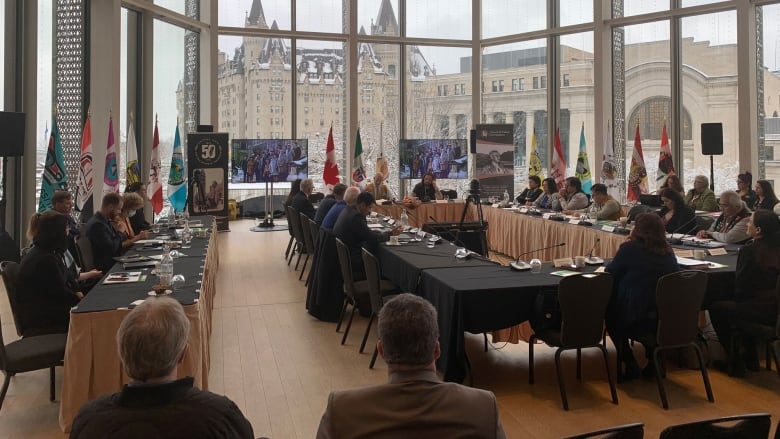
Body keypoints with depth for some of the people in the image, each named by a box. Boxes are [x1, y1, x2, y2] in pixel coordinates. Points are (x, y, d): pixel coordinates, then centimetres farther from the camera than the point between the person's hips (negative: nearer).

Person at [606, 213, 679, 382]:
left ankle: (629, 366, 23)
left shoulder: (630, 248, -12)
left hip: (636, 320, -5)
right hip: (666, 319, 6)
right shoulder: (668, 251, 5)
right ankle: (655, 361, 31)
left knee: (609, 310, 24)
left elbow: (611, 272, -1)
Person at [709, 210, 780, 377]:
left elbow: (740, 285, -8)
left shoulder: (749, 250, -16)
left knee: (716, 309, 10)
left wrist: (736, 299, 11)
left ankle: (734, 361, 18)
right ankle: (750, 358, 39)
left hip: (763, 312, -8)